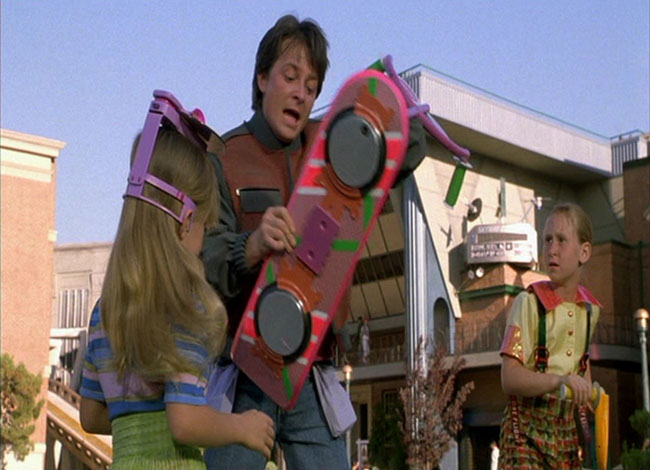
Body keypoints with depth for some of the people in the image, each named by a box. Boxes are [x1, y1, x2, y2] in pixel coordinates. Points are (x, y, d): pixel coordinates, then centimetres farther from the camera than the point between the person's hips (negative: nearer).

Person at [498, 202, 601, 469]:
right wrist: (560, 380, -31)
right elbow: (510, 378, -19)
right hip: (527, 429, -6)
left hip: (566, 428, 6)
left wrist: (588, 393, 12)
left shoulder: (589, 308, 7)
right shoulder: (529, 302, -12)